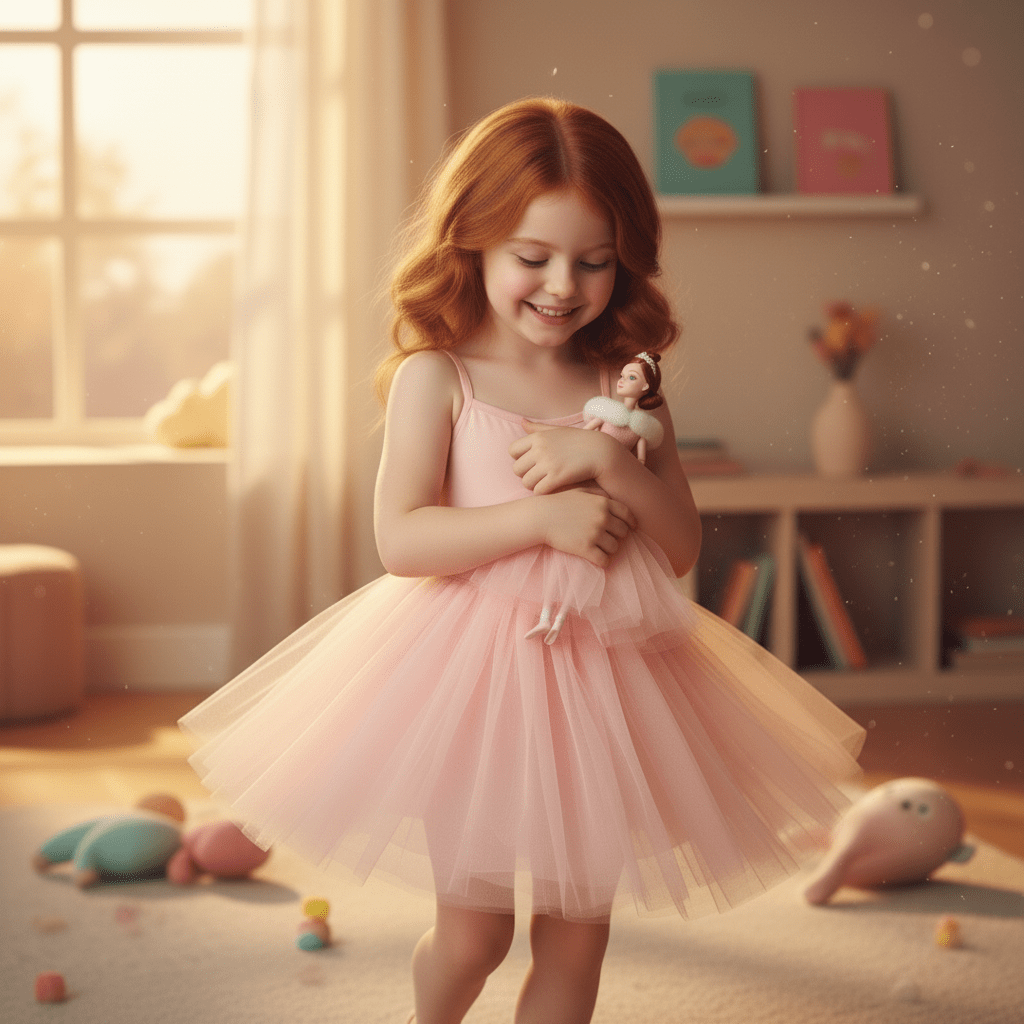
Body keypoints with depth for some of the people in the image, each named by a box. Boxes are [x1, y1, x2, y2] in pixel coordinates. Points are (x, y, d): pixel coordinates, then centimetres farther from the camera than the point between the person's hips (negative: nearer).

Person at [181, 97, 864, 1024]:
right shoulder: (435, 378, -5)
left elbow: (682, 548, 1)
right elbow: (403, 539, -15)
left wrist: (610, 460, -16)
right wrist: (545, 516, -23)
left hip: (599, 671, 4)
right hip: (472, 669, -3)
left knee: (577, 932, 9)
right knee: (475, 930, 5)